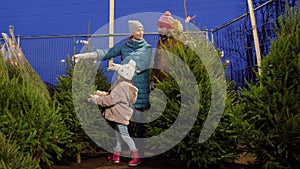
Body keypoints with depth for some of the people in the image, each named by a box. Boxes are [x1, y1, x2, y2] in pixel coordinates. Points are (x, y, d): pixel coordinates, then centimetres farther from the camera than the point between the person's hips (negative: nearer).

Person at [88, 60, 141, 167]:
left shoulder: (121, 87, -24)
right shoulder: (125, 86, 8)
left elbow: (109, 100, -26)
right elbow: (112, 95, 17)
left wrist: (95, 99, -14)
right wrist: (101, 94, 8)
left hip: (121, 115, -10)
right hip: (119, 114, 10)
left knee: (125, 135, -3)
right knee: (117, 135, 18)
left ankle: (136, 158, 6)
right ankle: (116, 156, 31)